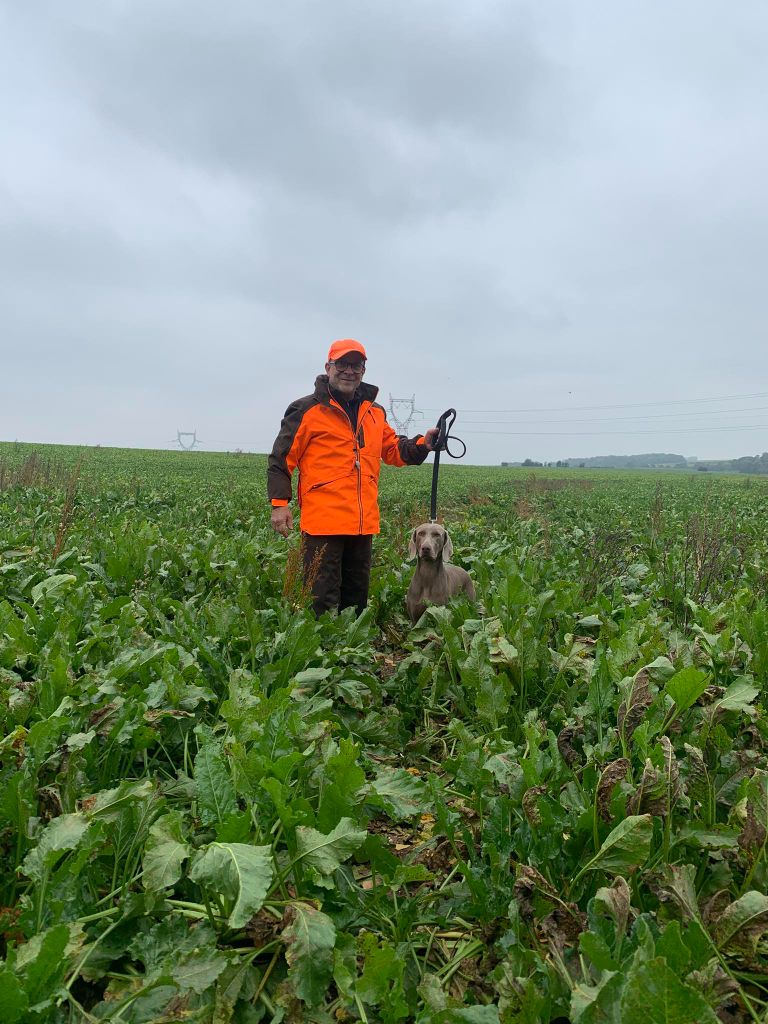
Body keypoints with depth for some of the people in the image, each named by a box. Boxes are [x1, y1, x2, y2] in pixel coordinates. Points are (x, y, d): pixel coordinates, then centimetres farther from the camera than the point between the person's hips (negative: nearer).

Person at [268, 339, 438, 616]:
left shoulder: (375, 412, 15)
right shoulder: (306, 410, -2)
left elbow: (393, 449, 23)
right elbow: (281, 458, -1)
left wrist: (422, 444, 5)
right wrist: (279, 504, -8)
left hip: (363, 522, 6)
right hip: (322, 521, -6)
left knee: (357, 595, 17)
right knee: (323, 599, -2)